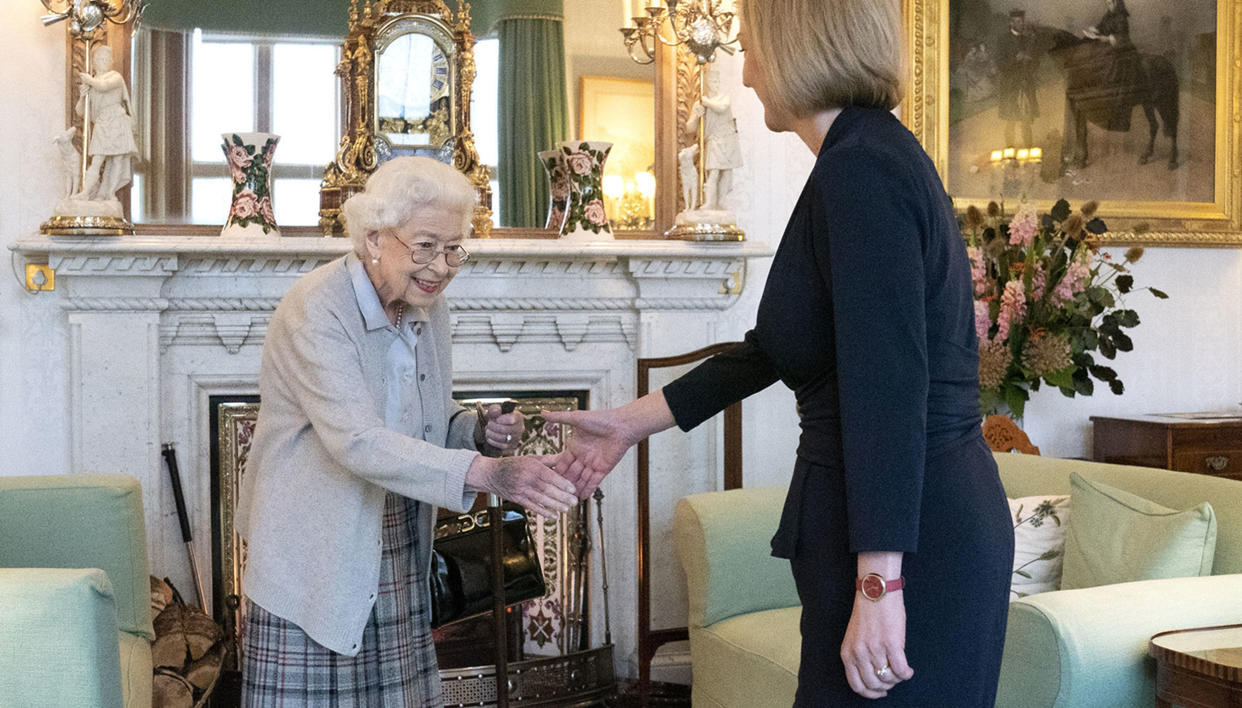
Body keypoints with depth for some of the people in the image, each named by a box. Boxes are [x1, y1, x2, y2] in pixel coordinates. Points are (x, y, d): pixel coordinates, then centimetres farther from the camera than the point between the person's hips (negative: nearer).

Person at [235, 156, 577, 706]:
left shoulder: (427, 306, 4)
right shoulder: (315, 311, -20)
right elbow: (358, 442, -31)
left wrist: (480, 431, -7)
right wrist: (487, 473, -40)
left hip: (397, 552, 7)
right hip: (314, 554, -6)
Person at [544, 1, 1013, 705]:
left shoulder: (860, 170, -16)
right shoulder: (881, 157, 15)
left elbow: (889, 390, -24)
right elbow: (775, 348, 20)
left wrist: (878, 586, -25)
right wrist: (631, 423, 24)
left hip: (909, 541, -10)